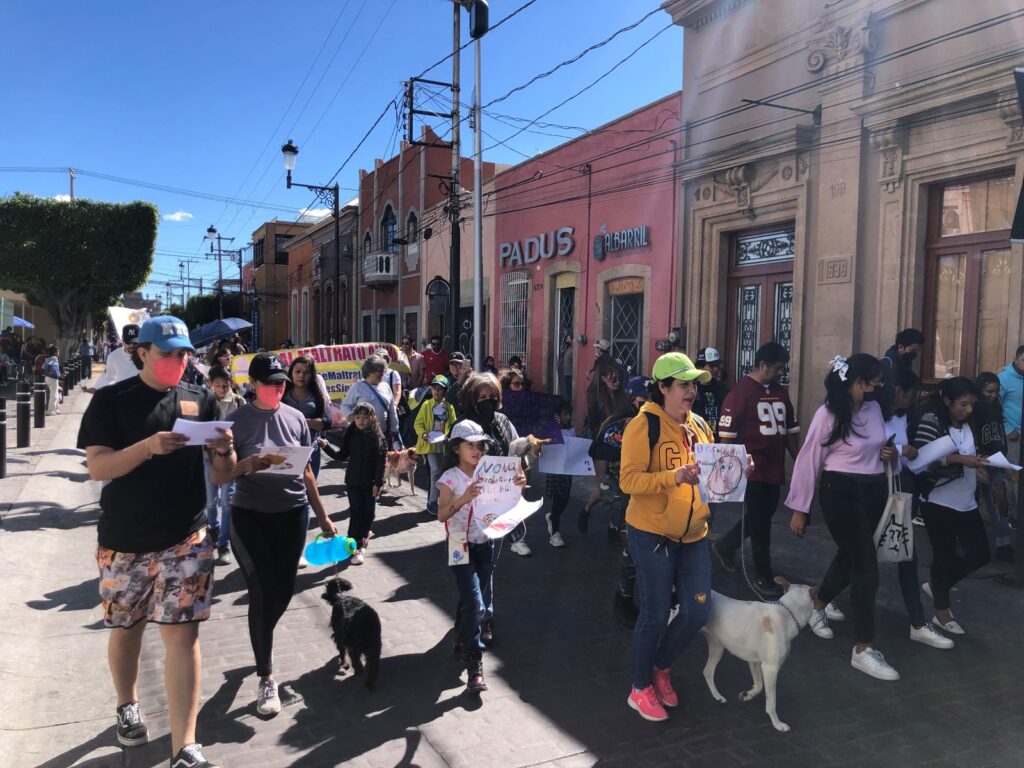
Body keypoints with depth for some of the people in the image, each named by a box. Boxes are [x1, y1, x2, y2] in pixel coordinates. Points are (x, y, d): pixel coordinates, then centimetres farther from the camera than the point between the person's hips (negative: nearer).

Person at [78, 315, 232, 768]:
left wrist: (224, 450, -17)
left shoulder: (200, 400, 3)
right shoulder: (111, 400, -3)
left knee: (182, 633, -2)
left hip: (186, 537, 0)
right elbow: (96, 467, -13)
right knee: (126, 628, 16)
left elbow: (224, 471, 6)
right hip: (124, 539, 0)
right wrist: (148, 447, -28)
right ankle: (127, 706, 43)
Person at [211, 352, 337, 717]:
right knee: (262, 594, 0)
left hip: (293, 514, 4)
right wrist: (246, 465, -28)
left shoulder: (295, 417, 3)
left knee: (284, 591, 11)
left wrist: (323, 516, 13)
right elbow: (217, 477, -7)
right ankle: (266, 678, 14)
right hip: (250, 517, -3)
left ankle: (261, 645, 42)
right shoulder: (237, 421, -7)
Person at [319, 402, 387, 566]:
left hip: (371, 483, -1)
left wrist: (378, 482, -13)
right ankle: (355, 546, 3)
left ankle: (363, 537, 30)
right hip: (353, 482, 1)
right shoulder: (350, 435, -1)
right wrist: (327, 447, -8)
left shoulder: (378, 436, -8)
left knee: (369, 512, 9)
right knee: (355, 512, -1)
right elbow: (342, 455, 5)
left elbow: (382, 461, -9)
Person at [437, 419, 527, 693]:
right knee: (474, 603, -12)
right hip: (462, 546, -5)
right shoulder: (450, 478, -11)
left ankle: (464, 640, 40)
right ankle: (473, 665, -5)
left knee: (484, 604, 13)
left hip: (486, 544, 5)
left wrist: (518, 486, -18)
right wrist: (463, 498, -35)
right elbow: (441, 515, -19)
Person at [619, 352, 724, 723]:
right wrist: (675, 476, -31)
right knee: (656, 613, 3)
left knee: (698, 610, 7)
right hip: (653, 535, -6)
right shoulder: (644, 426, -13)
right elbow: (628, 480, -20)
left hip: (693, 535, 6)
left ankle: (661, 666, 34)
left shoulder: (699, 426, 8)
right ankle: (640, 688, 25)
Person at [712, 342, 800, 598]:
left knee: (761, 519, 17)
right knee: (759, 522, 1)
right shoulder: (741, 390, -11)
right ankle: (763, 576, 15)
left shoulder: (781, 392, 11)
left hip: (775, 469, 7)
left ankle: (725, 546, 38)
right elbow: (726, 433, -13)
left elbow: (790, 429, 18)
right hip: (752, 469, -7)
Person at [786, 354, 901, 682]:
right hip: (841, 493, -7)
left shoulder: (874, 408, 4)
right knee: (866, 567, -8)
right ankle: (863, 650, 3)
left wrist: (888, 453, -3)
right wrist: (799, 509, -9)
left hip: (874, 492, 7)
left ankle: (817, 604, 46)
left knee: (850, 558, 19)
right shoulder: (829, 413, -15)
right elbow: (808, 460, -11)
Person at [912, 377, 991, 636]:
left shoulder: (968, 424, 7)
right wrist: (959, 459, -27)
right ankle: (942, 612, 22)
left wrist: (977, 467, 0)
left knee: (980, 553, 10)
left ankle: (936, 585, 31)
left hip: (966, 502, 7)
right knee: (945, 554, 5)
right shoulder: (931, 420, -13)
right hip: (939, 502, -7)